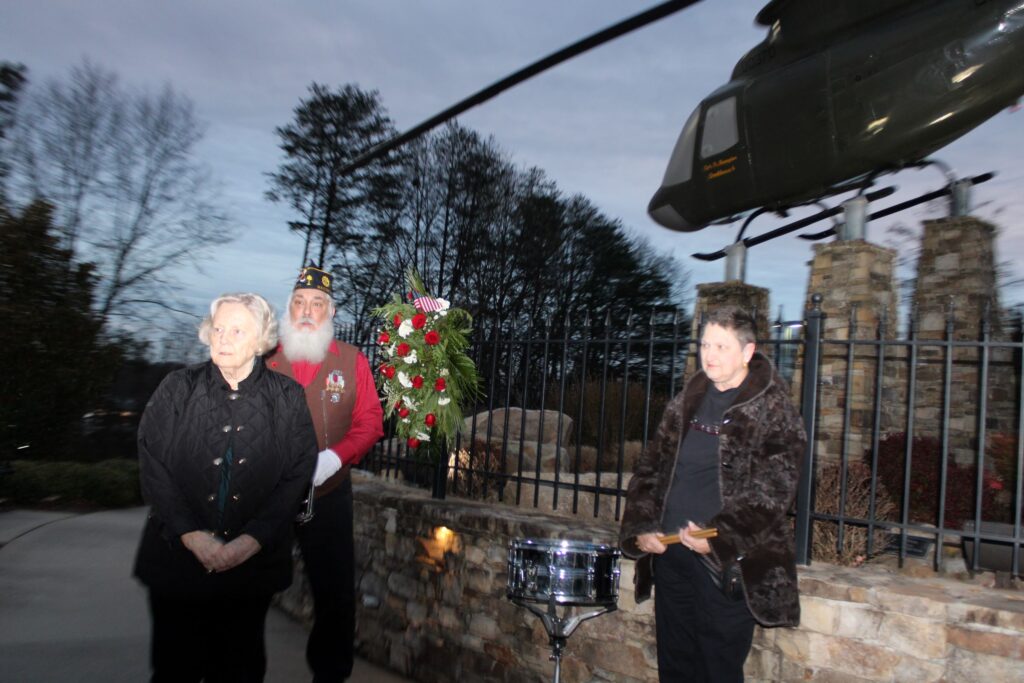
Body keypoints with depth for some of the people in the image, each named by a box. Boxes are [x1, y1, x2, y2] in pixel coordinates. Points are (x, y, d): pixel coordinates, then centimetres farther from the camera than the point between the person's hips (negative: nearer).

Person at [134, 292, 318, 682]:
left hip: (254, 562, 0)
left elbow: (297, 477, -4)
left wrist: (251, 541, -14)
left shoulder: (287, 398, 0)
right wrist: (191, 535, -14)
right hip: (177, 558, 0)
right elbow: (153, 467, -5)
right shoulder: (177, 389, 1)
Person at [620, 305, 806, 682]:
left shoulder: (774, 410, -6)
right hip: (669, 551, 6)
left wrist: (719, 538, -22)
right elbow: (650, 468, 13)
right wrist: (640, 528, 1)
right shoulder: (686, 403, 11)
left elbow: (773, 490, -14)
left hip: (728, 562, -5)